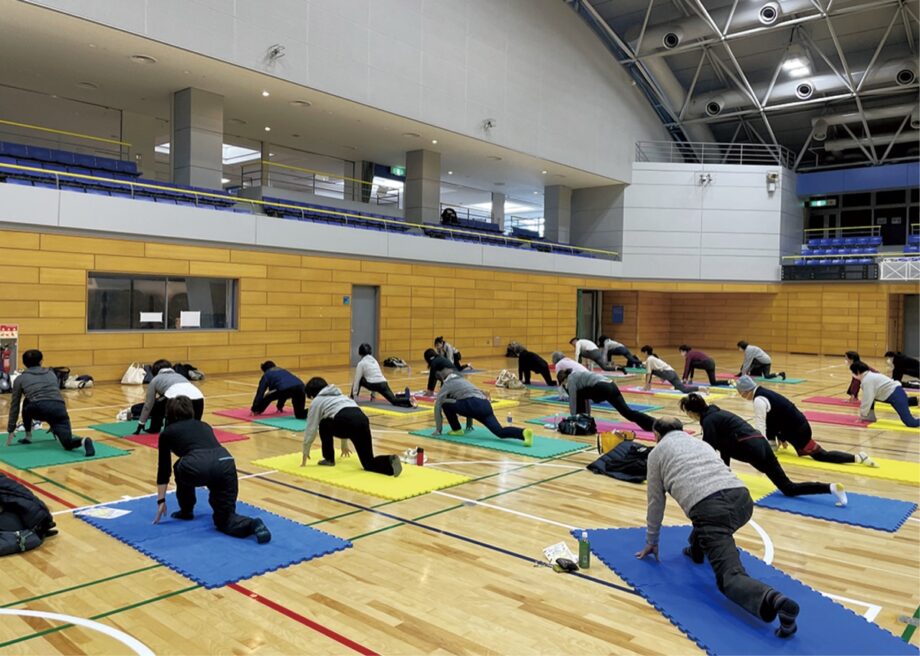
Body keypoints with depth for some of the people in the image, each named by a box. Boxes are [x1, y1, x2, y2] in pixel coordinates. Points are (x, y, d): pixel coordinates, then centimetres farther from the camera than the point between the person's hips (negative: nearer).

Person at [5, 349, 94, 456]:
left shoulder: (20, 379, 24)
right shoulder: (51, 373, 32)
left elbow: (14, 405, 29)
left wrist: (11, 430, 37)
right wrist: (53, 425, 50)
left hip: (39, 410, -1)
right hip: (59, 408, 2)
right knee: (68, 444, -1)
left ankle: (28, 437, 34)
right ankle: (83, 441, -34)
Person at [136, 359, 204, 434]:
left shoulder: (155, 379, 29)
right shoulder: (179, 375, 41)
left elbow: (148, 405, 33)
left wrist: (141, 424, 44)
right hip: (198, 399, 3)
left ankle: (154, 428, 28)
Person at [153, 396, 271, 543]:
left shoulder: (167, 433, 26)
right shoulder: (204, 425, 36)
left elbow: (163, 470, 32)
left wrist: (161, 501, 42)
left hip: (197, 467, -3)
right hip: (226, 463, 3)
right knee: (225, 518, 14)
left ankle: (186, 511, 42)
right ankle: (253, 524, -15)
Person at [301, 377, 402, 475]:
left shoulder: (317, 401, 22)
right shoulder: (339, 395, 42)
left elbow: (311, 428, 23)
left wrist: (305, 452, 33)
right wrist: (344, 444, 61)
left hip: (347, 422, -6)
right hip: (362, 419, 6)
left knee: (324, 425, 27)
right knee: (369, 463, 7)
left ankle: (329, 459, 27)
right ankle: (390, 462, -21)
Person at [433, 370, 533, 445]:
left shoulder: (447, 384, 18)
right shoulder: (462, 380, 39)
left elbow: (437, 405, 14)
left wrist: (438, 429, 20)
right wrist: (469, 425, 52)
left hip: (474, 404, -6)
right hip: (485, 405, 6)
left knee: (446, 404, 14)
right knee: (500, 432, -11)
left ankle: (457, 430, 17)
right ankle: (524, 432, -36)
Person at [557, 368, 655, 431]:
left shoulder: (571, 379, 11)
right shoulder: (577, 376, 36)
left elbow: (573, 399, 8)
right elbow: (586, 397, 41)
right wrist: (587, 416, 45)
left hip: (602, 388, -9)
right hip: (612, 386, 9)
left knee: (578, 395, 12)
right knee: (628, 412, -4)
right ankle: (654, 423, -18)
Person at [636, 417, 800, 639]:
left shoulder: (657, 452, 22)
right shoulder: (700, 443, 36)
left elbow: (656, 501, 26)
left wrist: (651, 542, 39)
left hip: (710, 508, -6)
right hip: (742, 498, 6)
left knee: (731, 576, -10)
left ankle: (774, 601, -38)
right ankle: (697, 548, 47)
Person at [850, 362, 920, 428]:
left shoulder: (867, 380, -16)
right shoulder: (869, 376, 14)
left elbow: (868, 399, -19)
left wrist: (862, 415, -13)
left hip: (896, 395, -10)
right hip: (894, 393, 10)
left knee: (910, 423, -16)